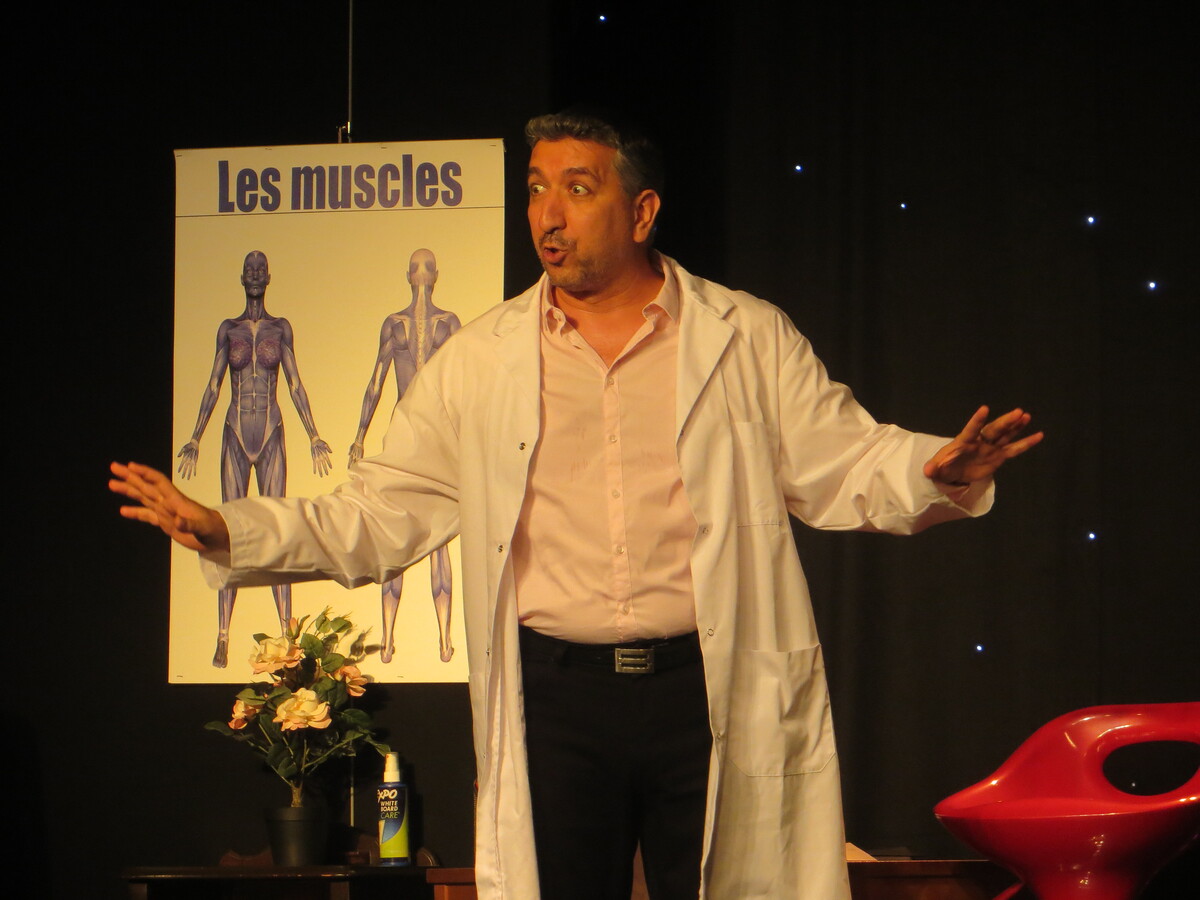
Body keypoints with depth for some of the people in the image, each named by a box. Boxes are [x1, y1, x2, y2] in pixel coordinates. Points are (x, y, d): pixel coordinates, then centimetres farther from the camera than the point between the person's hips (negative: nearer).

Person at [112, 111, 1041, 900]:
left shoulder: (747, 339, 5)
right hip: (556, 696, 2)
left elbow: (845, 467, 3)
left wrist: (936, 471, -19)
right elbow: (379, 515, 10)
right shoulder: (479, 362, 9)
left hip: (711, 692, -1)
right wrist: (229, 532, -2)